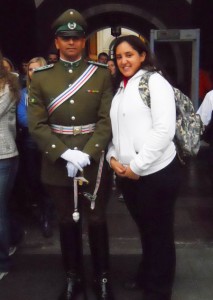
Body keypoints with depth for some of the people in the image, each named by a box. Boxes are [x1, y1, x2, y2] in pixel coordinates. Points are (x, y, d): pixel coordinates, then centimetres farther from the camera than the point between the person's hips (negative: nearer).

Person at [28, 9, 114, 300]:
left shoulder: (101, 74, -1)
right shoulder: (41, 77, 0)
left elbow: (107, 121, -6)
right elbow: (37, 125, -6)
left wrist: (86, 154, -19)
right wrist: (66, 154, -18)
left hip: (94, 162, -1)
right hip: (57, 164, 1)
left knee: (96, 221, 11)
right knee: (67, 222, 14)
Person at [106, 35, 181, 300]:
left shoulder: (155, 81, -8)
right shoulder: (120, 88, 14)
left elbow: (164, 130, -18)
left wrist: (137, 166, -17)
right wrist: (113, 157, -1)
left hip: (156, 173, -7)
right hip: (126, 174, 7)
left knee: (160, 232, 8)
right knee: (145, 229, 22)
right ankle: (145, 277, 40)